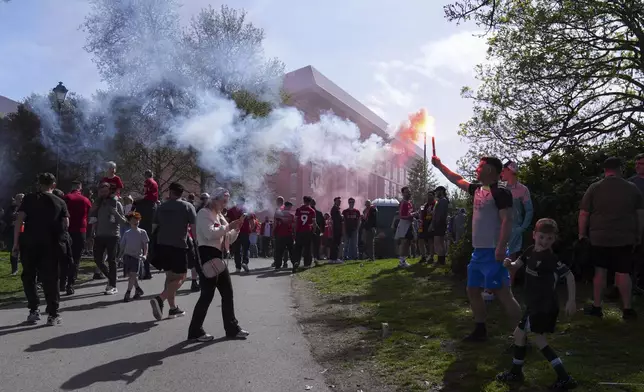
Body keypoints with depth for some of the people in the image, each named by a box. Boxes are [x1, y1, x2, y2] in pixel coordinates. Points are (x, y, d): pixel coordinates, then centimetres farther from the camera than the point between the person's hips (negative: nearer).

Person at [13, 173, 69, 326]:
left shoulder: (29, 198, 3)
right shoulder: (60, 202, 6)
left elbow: (19, 220, -5)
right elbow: (66, 224, 2)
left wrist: (16, 242, -3)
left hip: (29, 243, 0)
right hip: (49, 245, 0)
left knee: (28, 277, 15)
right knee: (50, 279, 4)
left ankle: (34, 310, 11)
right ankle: (53, 314, 3)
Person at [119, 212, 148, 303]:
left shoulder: (142, 232, 5)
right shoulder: (126, 233, 12)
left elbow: (145, 244, 2)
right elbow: (122, 245, 15)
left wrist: (145, 255, -9)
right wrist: (120, 254, 3)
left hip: (137, 255, -3)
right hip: (127, 255, 3)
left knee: (133, 274, -14)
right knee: (129, 274, 4)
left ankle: (128, 293, -11)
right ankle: (138, 289, 23)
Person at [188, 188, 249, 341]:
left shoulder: (219, 216, 21)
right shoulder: (204, 213, -6)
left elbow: (229, 239, 20)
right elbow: (210, 234, -22)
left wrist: (236, 228, 3)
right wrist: (229, 226, -16)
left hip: (218, 257, 9)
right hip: (207, 255, -9)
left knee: (227, 292, 9)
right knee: (207, 294, -7)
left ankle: (232, 329, 17)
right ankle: (195, 331, 3)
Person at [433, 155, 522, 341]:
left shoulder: (500, 193, -13)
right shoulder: (478, 190, 13)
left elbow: (507, 220, -19)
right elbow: (457, 180, 26)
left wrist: (501, 247, -26)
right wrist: (439, 165, 29)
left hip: (492, 252, -9)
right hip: (478, 251, 9)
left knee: (502, 293, -12)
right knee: (473, 290, 15)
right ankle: (480, 331, 27)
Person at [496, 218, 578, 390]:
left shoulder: (550, 258, -19)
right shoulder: (530, 251, 4)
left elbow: (569, 275, -18)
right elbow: (517, 265, 4)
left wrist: (571, 301, -20)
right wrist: (509, 263, -20)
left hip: (544, 306, -9)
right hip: (537, 304, 9)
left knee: (519, 333, -1)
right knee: (539, 340, 16)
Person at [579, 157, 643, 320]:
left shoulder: (594, 188, -3)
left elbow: (583, 213, -3)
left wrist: (582, 233, 8)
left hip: (599, 238, 0)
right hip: (624, 238, 0)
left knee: (600, 271, 9)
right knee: (623, 273, 6)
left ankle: (596, 307, 15)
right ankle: (627, 309, 12)